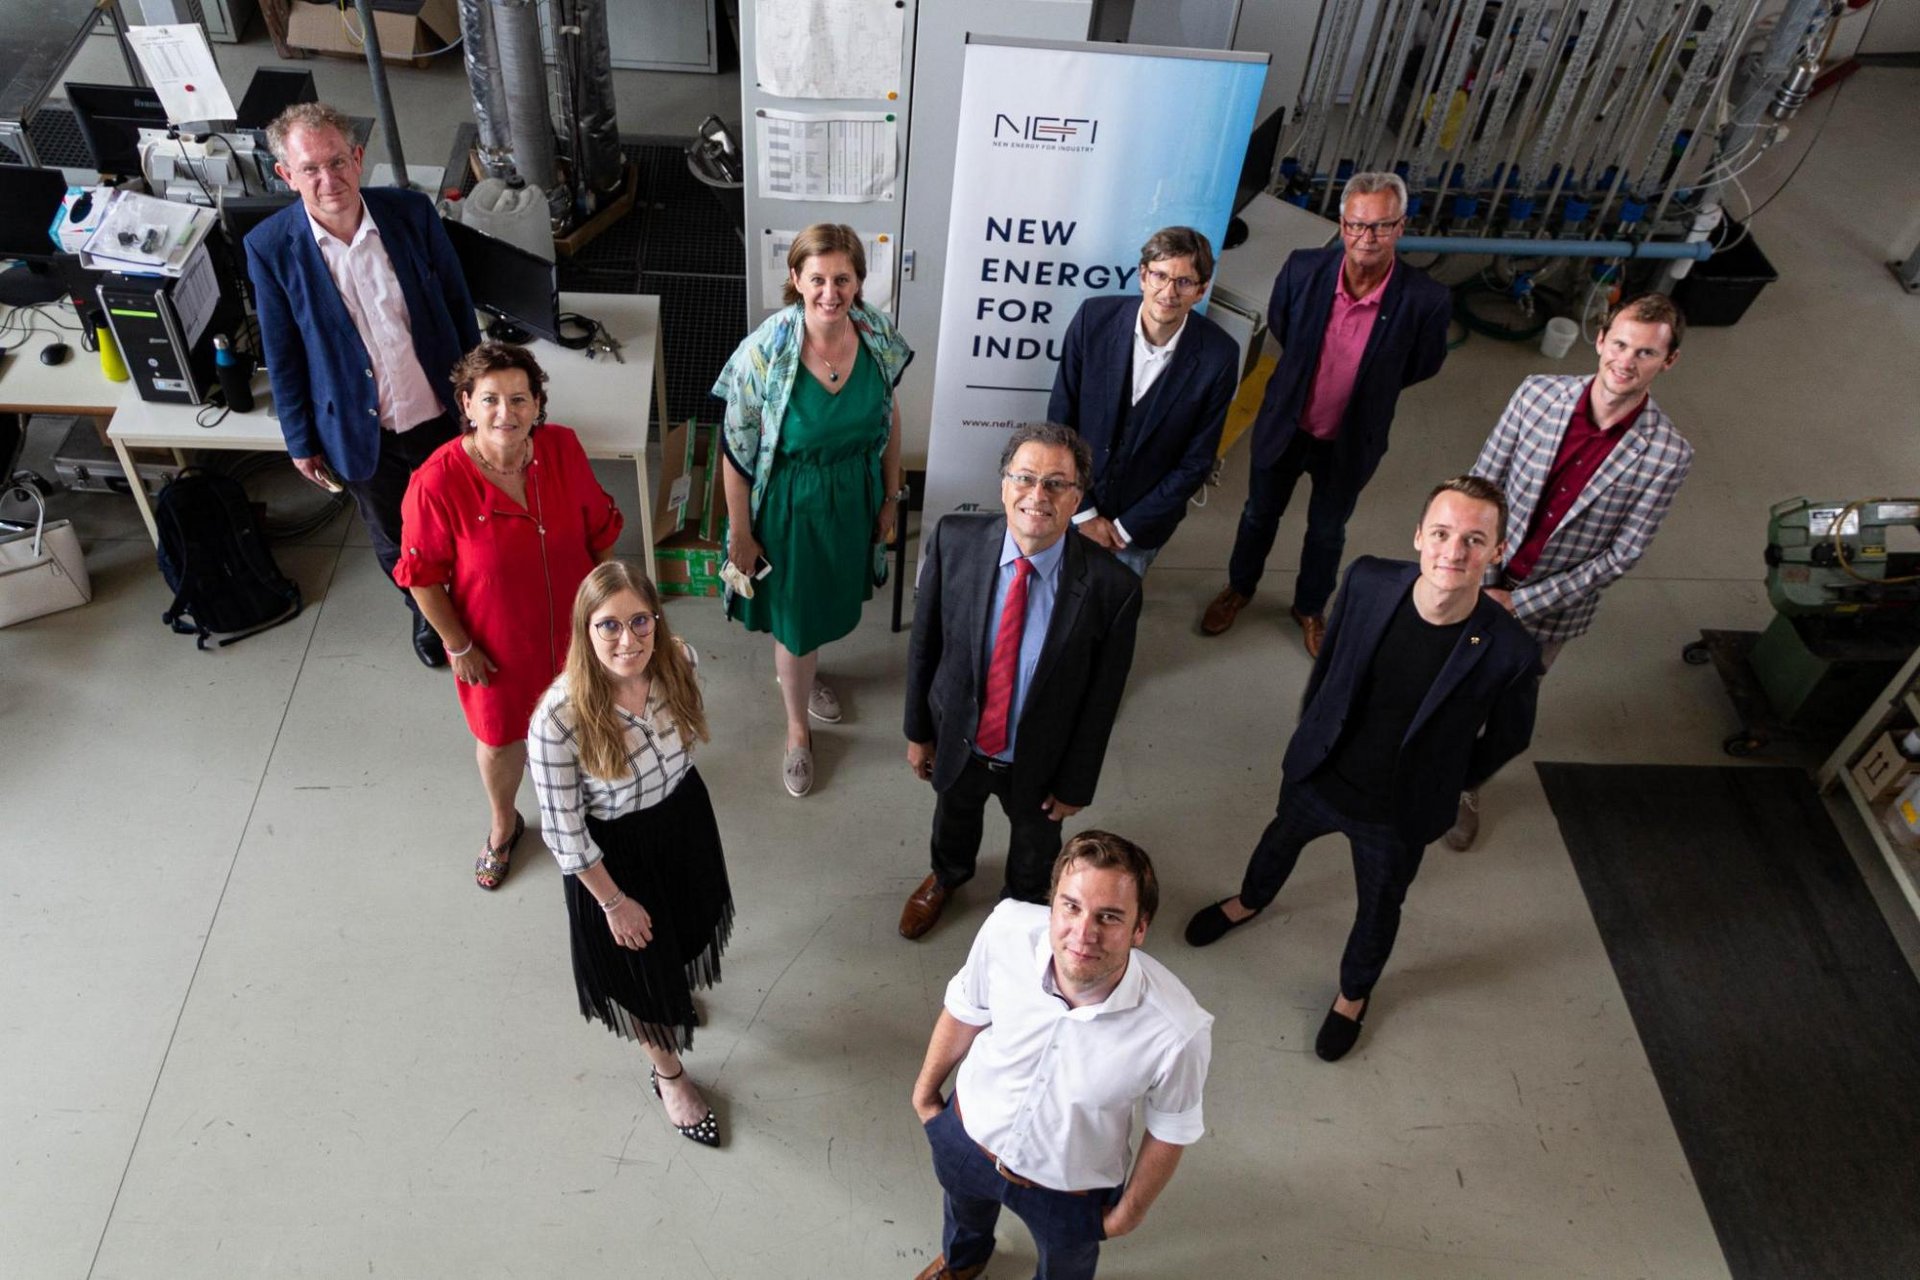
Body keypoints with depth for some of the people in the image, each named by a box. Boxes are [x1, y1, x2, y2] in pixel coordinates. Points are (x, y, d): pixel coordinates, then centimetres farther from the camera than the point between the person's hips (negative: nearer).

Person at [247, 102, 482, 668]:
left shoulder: (411, 212, -14)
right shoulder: (271, 247, -16)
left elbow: (457, 304, -2)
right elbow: (282, 355, -5)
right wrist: (301, 440, 1)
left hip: (440, 414, 0)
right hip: (360, 431, 0)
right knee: (395, 541, 22)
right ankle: (425, 610, 52)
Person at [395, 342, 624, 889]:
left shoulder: (562, 447, -19)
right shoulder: (436, 483, -28)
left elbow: (599, 529, -3)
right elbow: (423, 577, -15)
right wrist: (458, 646, -10)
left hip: (571, 624, 2)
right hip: (496, 643, -2)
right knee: (500, 737, 22)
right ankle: (503, 825, 54)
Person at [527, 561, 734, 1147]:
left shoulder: (678, 661, -22)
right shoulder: (558, 720, -36)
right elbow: (563, 831, -22)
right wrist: (613, 901, -12)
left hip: (685, 819, 5)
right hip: (615, 850, -4)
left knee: (682, 925, 32)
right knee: (641, 963, 20)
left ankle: (675, 994, 69)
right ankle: (668, 1072, 50)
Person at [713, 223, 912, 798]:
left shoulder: (879, 335, -15)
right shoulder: (765, 351, -26)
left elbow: (889, 417, 1)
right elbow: (736, 451, -17)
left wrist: (891, 494, 7)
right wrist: (740, 533, -11)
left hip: (856, 493, 4)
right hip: (792, 502, -4)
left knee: (832, 596, 27)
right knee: (794, 615, 13)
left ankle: (802, 670, 61)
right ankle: (798, 729, 39)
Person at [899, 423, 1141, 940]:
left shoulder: (1111, 587, -30)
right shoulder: (954, 541, -25)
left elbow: (1102, 698, -17)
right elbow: (924, 641, -10)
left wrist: (1075, 784, -6)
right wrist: (918, 729, -1)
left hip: (1039, 761, -1)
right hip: (958, 740, 2)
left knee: (1035, 839, 31)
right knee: (954, 815, 34)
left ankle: (1023, 902, 66)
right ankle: (948, 875, 70)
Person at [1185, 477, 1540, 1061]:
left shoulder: (1510, 650, -30)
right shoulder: (1369, 581, -24)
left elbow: (1507, 738, -9)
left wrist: (1441, 790, 2)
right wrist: (1309, 732, 9)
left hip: (1398, 814, -2)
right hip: (1318, 773, 2)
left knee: (1379, 908, 24)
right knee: (1281, 839, 32)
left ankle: (1354, 991, 57)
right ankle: (1249, 901, 68)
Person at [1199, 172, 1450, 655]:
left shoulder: (1425, 301, -27)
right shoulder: (1303, 268, -22)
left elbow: (1424, 365, -4)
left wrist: (1368, 388, 5)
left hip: (1350, 440, -1)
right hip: (1285, 425, 1)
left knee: (1327, 531, 23)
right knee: (1260, 515, 24)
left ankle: (1311, 607, 50)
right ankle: (1239, 588, 51)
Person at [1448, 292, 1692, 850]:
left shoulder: (1667, 454, -19)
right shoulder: (1539, 392, -14)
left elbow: (1622, 555, -15)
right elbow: (1482, 482, -5)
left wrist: (1521, 601, -18)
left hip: (1550, 612, -1)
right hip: (1482, 584, 1)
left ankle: (1465, 787, 48)